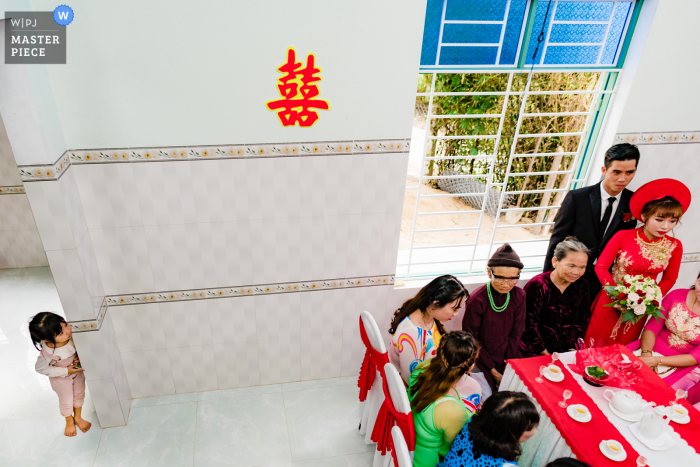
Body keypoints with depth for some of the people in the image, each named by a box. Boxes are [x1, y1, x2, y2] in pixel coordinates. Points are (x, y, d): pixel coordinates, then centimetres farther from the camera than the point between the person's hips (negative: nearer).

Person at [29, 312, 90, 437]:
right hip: (61, 378, -3)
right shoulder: (48, 353, -41)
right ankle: (69, 421, 54)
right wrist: (66, 371, -22)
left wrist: (78, 356, -23)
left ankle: (78, 417, 54)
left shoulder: (71, 335, -32)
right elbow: (41, 368, -21)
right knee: (66, 401, 22)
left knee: (79, 395, 25)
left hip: (77, 370, 4)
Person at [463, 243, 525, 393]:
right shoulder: (476, 300, -21)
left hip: (508, 358, 4)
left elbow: (516, 333, 0)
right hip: (481, 361, -4)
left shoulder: (519, 296, -7)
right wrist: (493, 371, -9)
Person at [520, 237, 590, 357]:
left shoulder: (581, 286, 5)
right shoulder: (537, 286, -13)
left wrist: (574, 346, 4)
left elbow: (583, 320, 15)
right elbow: (528, 325, -12)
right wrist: (545, 354, -9)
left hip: (567, 352, 5)